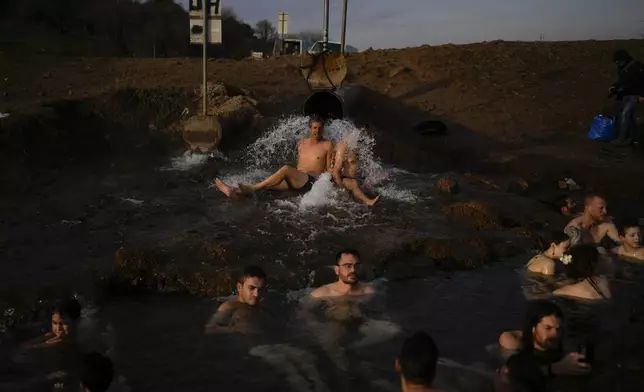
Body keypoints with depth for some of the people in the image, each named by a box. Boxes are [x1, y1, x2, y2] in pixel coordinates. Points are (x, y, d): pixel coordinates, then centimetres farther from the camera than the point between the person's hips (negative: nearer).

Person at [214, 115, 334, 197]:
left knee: (286, 169, -33)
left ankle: (251, 189, -33)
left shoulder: (327, 145, 5)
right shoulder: (301, 143, 21)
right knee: (267, 183, -19)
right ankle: (236, 191, -35)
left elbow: (329, 169, 3)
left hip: (313, 182, -6)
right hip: (297, 181, 6)